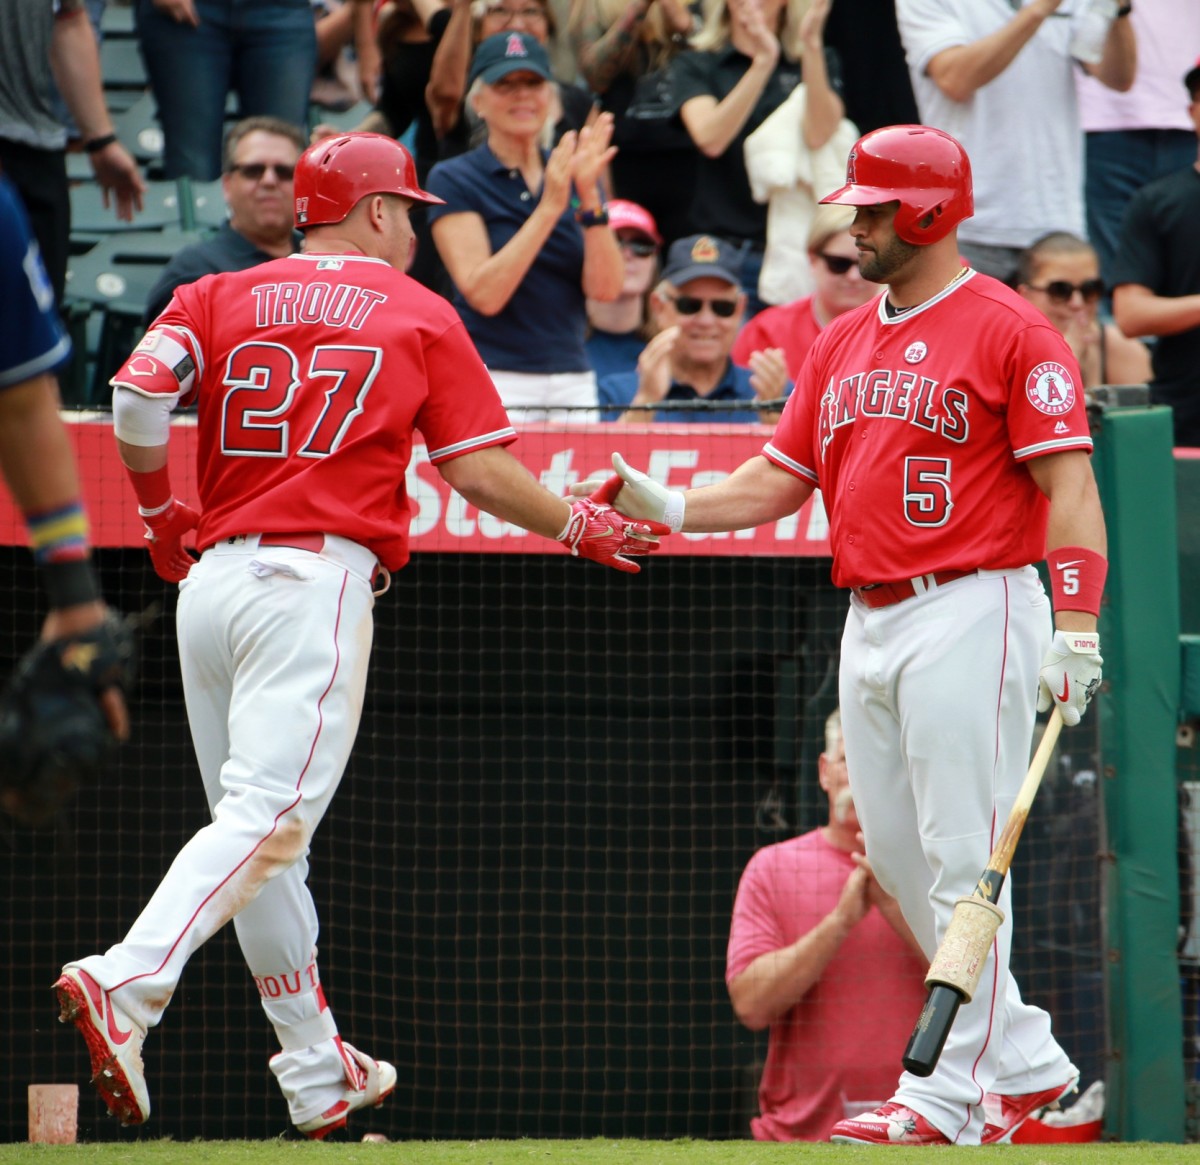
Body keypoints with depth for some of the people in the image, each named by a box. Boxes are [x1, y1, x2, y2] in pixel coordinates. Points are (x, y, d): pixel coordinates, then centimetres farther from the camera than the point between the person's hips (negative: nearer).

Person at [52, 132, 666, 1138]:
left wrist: (158, 509, 13)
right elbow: (480, 470, 3)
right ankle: (126, 983, -36)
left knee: (257, 829, 13)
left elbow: (138, 391, -2)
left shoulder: (222, 298, 14)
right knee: (269, 817, -14)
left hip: (211, 576, 5)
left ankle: (318, 1077, 19)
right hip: (317, 579, -5)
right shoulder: (419, 315, 8)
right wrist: (579, 526, 18)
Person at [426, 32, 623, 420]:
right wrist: (549, 207, -18)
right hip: (495, 384, -4)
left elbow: (606, 287, -1)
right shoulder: (454, 180, -1)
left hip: (573, 384, 4)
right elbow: (484, 293, -14)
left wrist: (589, 196, -13)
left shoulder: (573, 177, 12)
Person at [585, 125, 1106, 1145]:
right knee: (899, 864, 9)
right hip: (869, 624, 9)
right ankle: (1025, 1065, 18)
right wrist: (671, 508, 2)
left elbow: (1070, 483, -12)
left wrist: (1075, 629, -21)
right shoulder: (843, 343, 17)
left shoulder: (1009, 330, -7)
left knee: (963, 859, -9)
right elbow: (781, 479, 19)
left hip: (972, 611, -9)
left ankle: (949, 1096, -10)